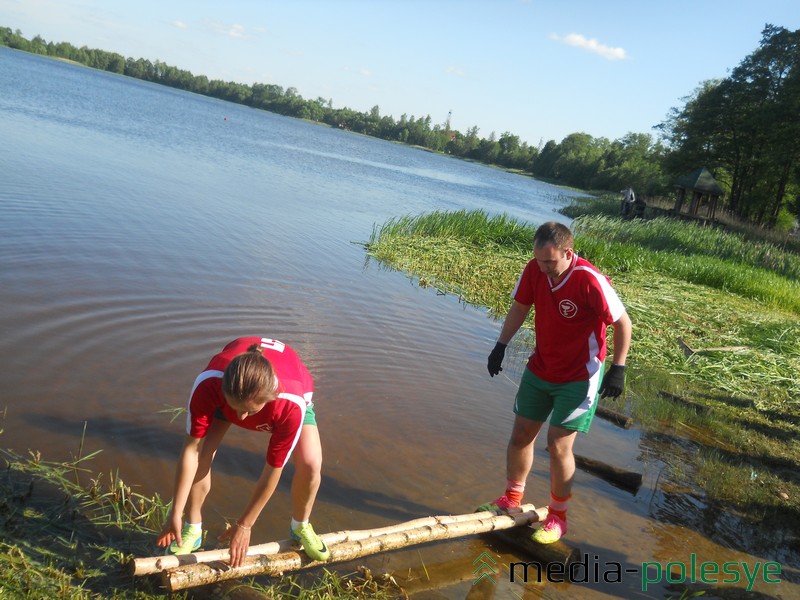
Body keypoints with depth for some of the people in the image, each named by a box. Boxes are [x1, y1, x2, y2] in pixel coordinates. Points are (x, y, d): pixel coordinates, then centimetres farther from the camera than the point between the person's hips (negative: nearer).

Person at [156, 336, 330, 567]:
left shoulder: (290, 406, -46)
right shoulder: (208, 384, -43)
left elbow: (273, 470, -33)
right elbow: (191, 448, -33)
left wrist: (244, 525, -23)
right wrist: (175, 514, -28)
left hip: (293, 390, -1)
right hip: (227, 387, 2)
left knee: (310, 465, -20)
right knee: (201, 454, -18)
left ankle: (301, 527, 11)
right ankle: (192, 530, 7)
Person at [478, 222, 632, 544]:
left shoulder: (590, 281, -27)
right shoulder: (534, 270, -10)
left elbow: (622, 322, -16)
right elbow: (519, 307, 7)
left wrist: (618, 368, -17)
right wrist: (501, 345, 2)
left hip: (579, 376, -6)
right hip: (539, 369, 6)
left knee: (559, 444, -5)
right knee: (521, 433, 12)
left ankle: (558, 517, 16)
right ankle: (512, 499, 32)